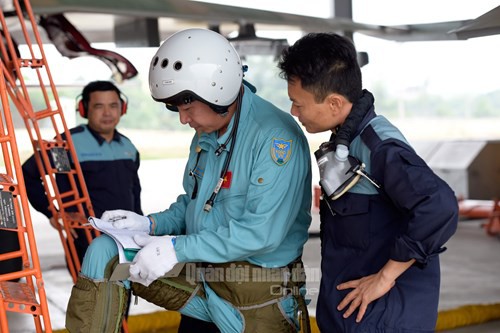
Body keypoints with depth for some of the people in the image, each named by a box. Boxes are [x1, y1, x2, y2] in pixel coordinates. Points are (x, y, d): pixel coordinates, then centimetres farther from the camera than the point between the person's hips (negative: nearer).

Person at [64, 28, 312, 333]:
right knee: (104, 252, -5)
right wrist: (150, 225, 0)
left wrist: (177, 248, -23)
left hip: (258, 297, -7)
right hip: (201, 279, 7)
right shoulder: (205, 134, 8)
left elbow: (262, 233, -26)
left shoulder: (276, 136, -20)